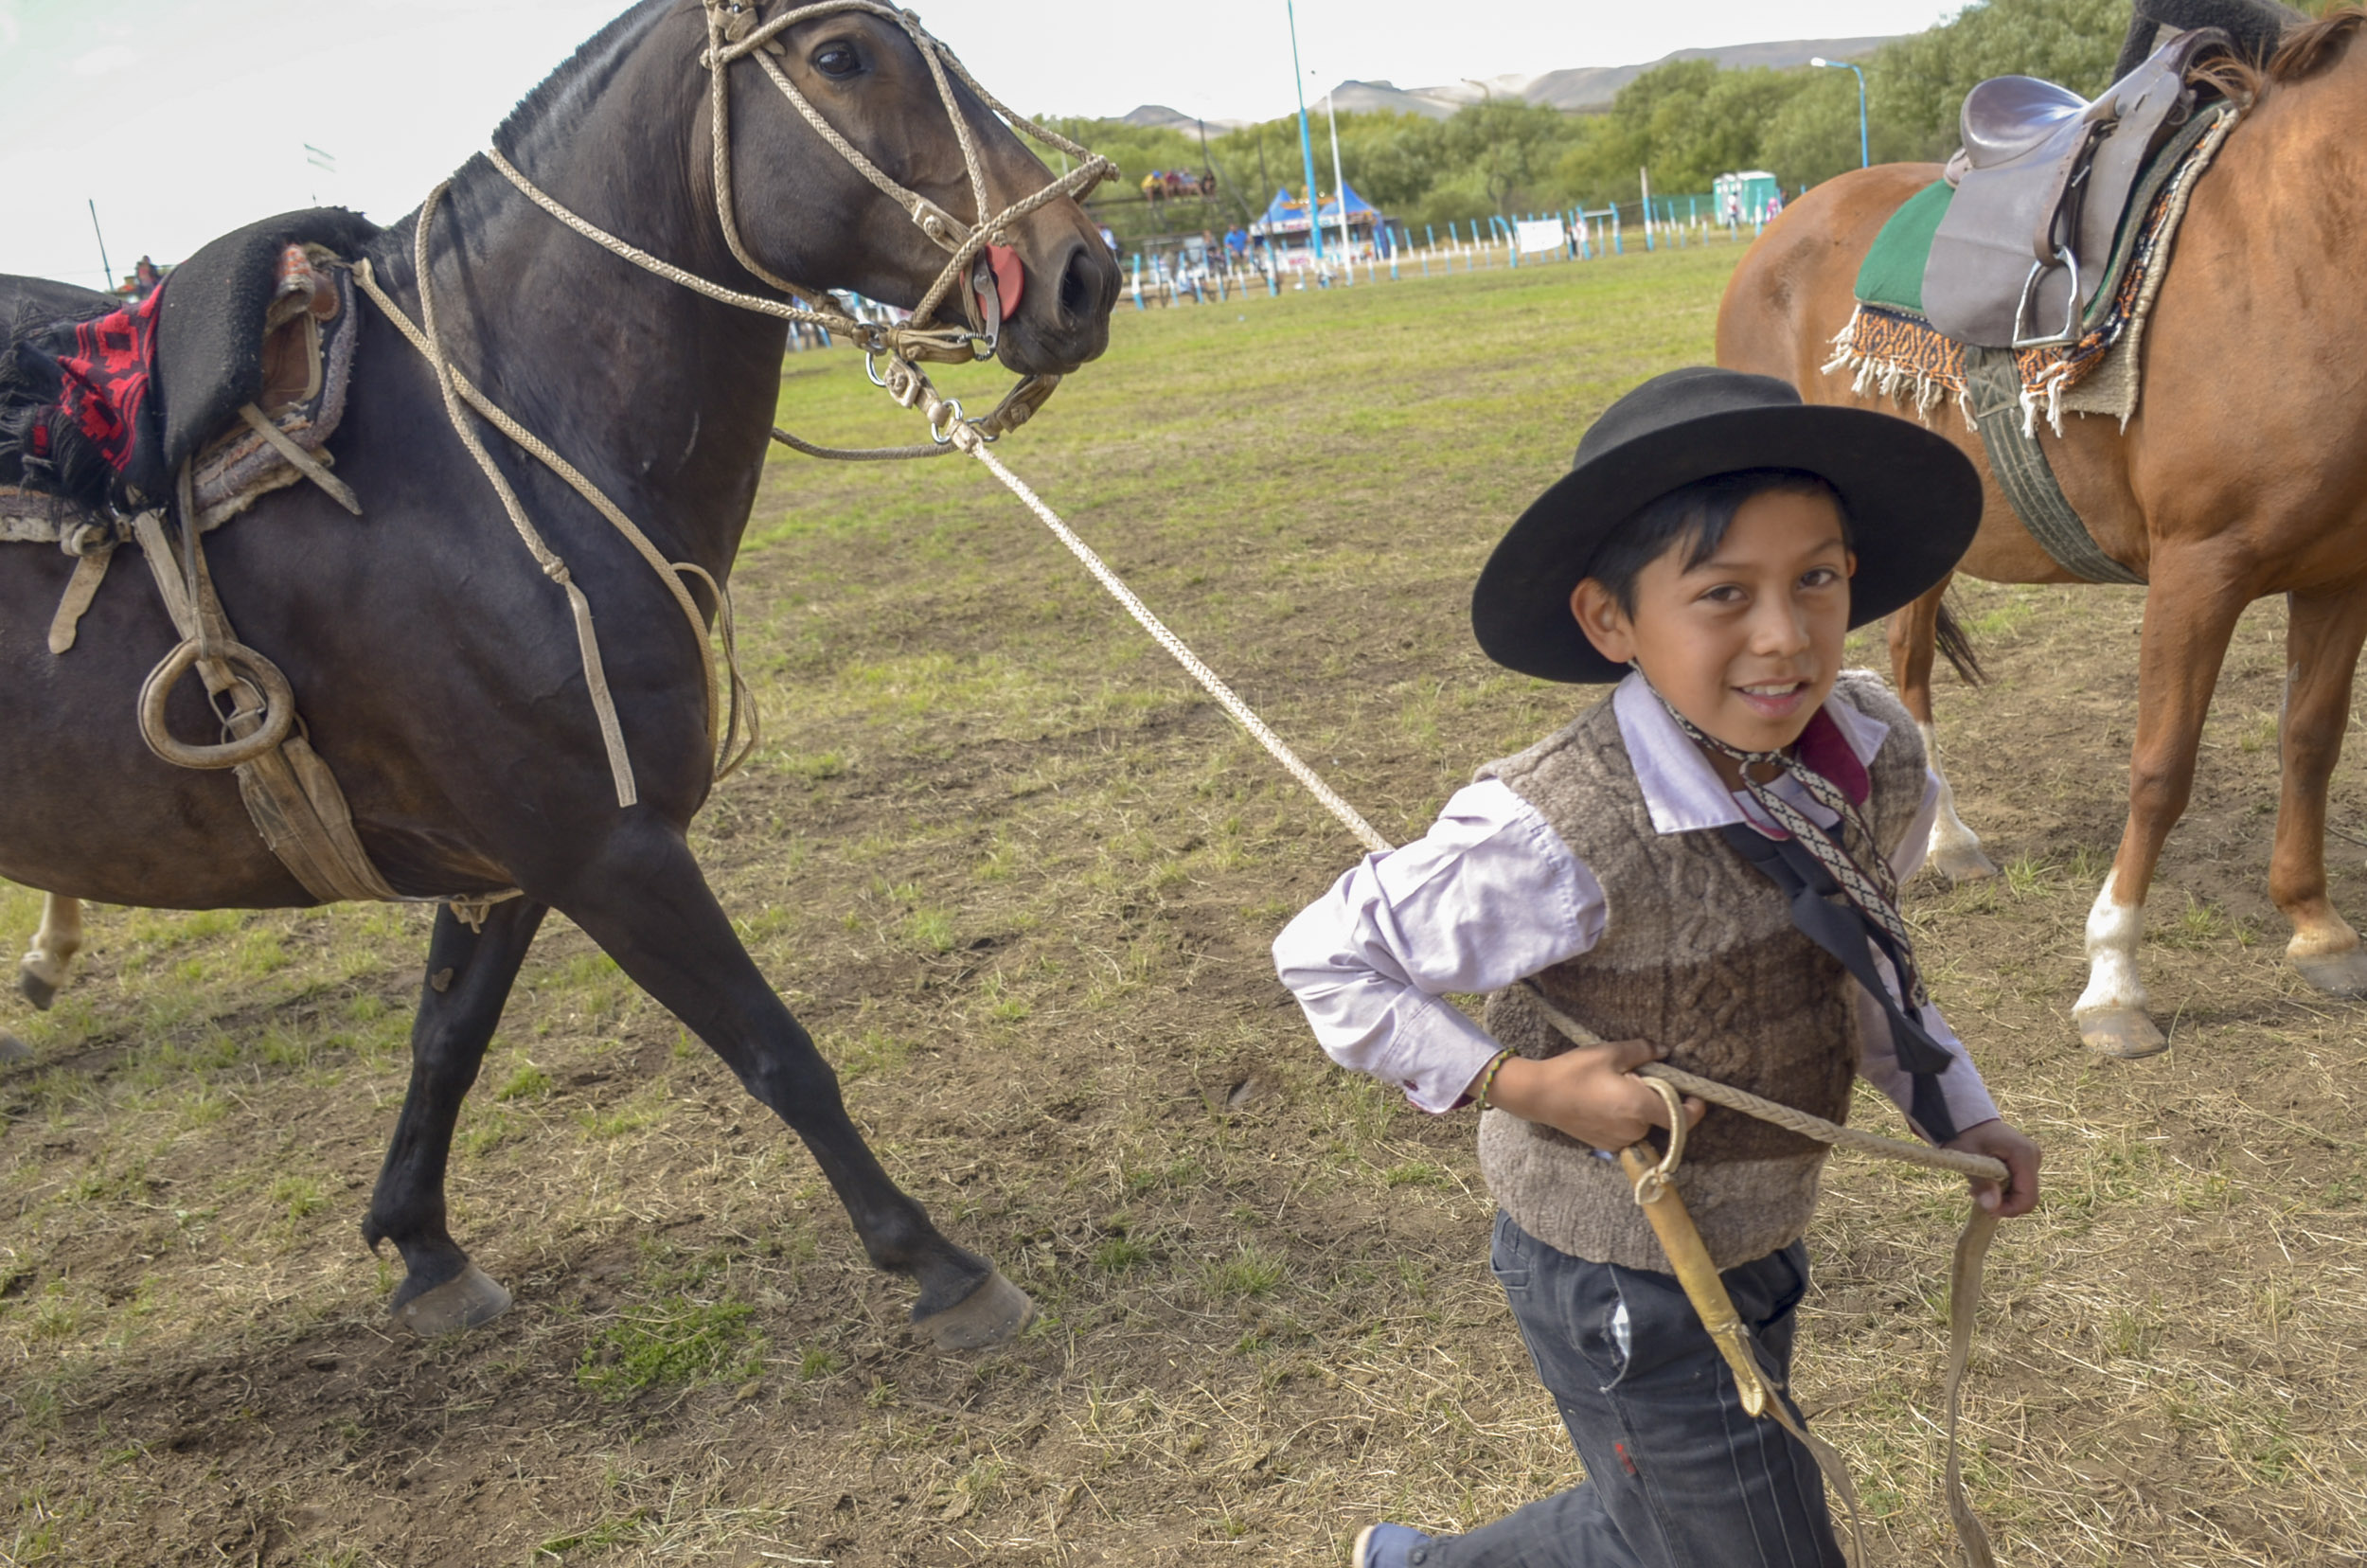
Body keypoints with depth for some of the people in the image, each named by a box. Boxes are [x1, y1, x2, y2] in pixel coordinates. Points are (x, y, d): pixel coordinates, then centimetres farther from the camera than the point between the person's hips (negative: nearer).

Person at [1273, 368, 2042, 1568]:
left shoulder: (1879, 759, -12)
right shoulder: (1560, 840, -32)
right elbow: (1324, 955, -21)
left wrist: (1958, 1112, 1)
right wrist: (1523, 1085, -25)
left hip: (1760, 1246, 7)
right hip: (1624, 1299, -7)